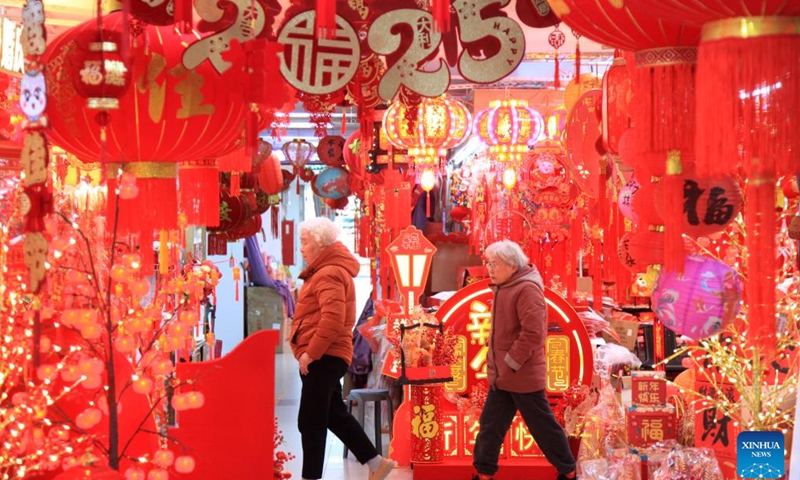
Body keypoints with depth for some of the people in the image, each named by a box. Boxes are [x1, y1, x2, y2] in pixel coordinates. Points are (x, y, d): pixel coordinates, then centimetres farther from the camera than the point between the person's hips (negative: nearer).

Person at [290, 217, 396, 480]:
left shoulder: (329, 274, -15)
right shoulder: (326, 271, 18)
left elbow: (333, 320, -26)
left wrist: (311, 352, -23)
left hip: (323, 357, -11)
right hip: (324, 356, 11)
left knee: (310, 422, -5)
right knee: (334, 415, 17)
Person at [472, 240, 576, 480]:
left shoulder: (527, 289, -19)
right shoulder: (503, 288, 10)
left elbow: (533, 333, -25)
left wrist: (511, 363, -20)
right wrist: (496, 363, 12)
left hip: (523, 376, -9)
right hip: (501, 376, 9)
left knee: (543, 426, 4)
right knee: (490, 424, 11)